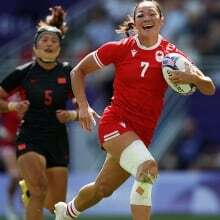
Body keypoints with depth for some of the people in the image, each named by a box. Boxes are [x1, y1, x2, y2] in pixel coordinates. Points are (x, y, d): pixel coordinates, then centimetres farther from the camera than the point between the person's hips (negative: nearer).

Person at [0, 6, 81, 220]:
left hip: (58, 142, 3)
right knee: (40, 188, -29)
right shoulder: (23, 72, -2)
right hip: (30, 139, -3)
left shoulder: (68, 73, 3)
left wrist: (72, 114, -11)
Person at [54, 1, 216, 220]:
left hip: (143, 133, 4)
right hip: (115, 122, -4)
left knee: (102, 189, 15)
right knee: (148, 168, -29)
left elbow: (209, 89, -4)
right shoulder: (120, 48, -5)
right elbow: (78, 71, 6)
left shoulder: (171, 54, -2)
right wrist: (83, 107, -6)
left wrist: (193, 77, -25)